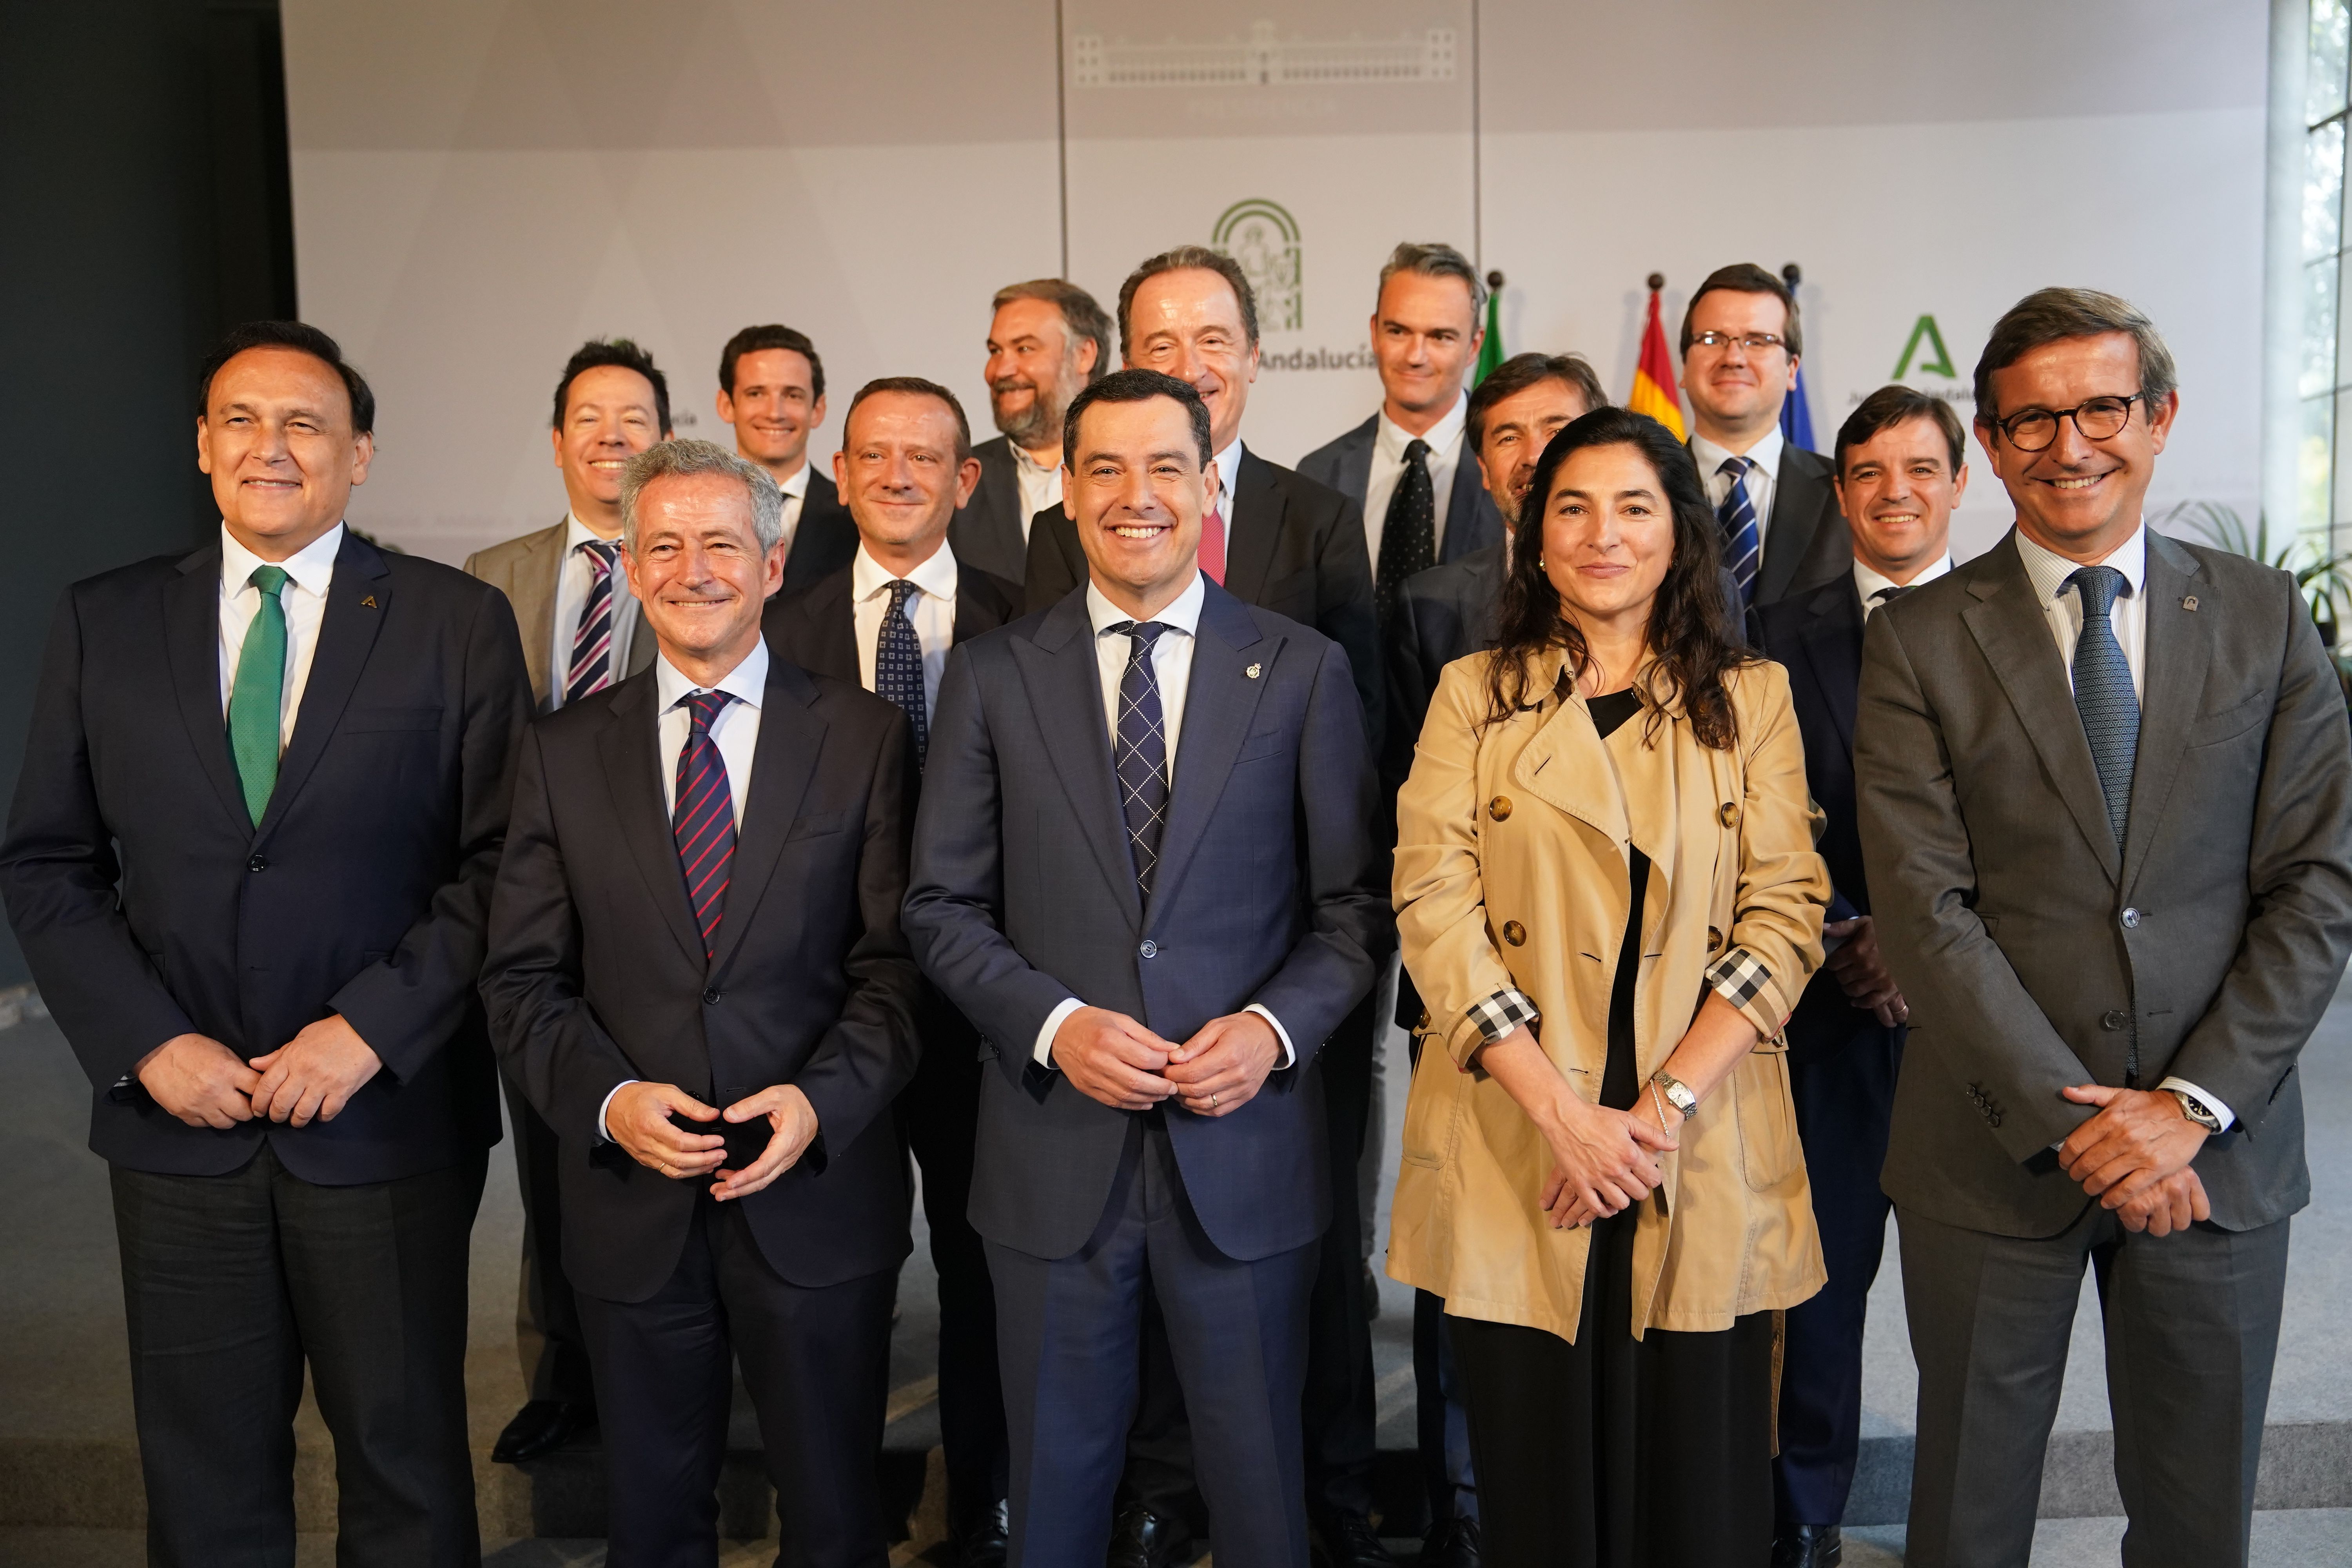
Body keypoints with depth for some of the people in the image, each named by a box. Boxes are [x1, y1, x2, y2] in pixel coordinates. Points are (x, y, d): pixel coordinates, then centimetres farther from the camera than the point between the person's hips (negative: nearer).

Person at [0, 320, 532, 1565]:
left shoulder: (458, 622, -2)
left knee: (404, 1462, 12)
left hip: (388, 1120, -2)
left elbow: (502, 861, -5)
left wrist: (371, 1028, -14)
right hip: (177, 1118, 2)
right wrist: (149, 1043, -7)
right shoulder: (103, 622, 5)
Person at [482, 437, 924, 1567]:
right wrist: (608, 1099, -14)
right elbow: (523, 977, 2)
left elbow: (896, 962, -4)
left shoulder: (864, 736, -2)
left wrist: (821, 1099, -19)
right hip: (632, 1205, 2)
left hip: (819, 1194, -1)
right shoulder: (563, 753, 3)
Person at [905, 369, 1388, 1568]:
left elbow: (1354, 905, 2)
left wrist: (1276, 1025, -14)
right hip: (1054, 1152, 1)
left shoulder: (1304, 671, 1)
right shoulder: (992, 677, 2)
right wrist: (1054, 1021, -13)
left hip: (1243, 1145, 0)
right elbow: (943, 906, 2)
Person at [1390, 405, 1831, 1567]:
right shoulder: (1474, 696, 6)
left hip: (1702, 1158, 1)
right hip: (1515, 1151, 0)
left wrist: (1664, 1105, -12)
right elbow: (1434, 907, -4)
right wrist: (1562, 1113, -13)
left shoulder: (1752, 698, 8)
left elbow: (1785, 915, 0)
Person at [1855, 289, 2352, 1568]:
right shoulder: (1918, 643, -3)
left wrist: (2192, 1102, -11)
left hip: (2221, 1147, 2)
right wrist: (2074, 1119, -14)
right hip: (1992, 1151, -1)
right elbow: (1924, 912, -9)